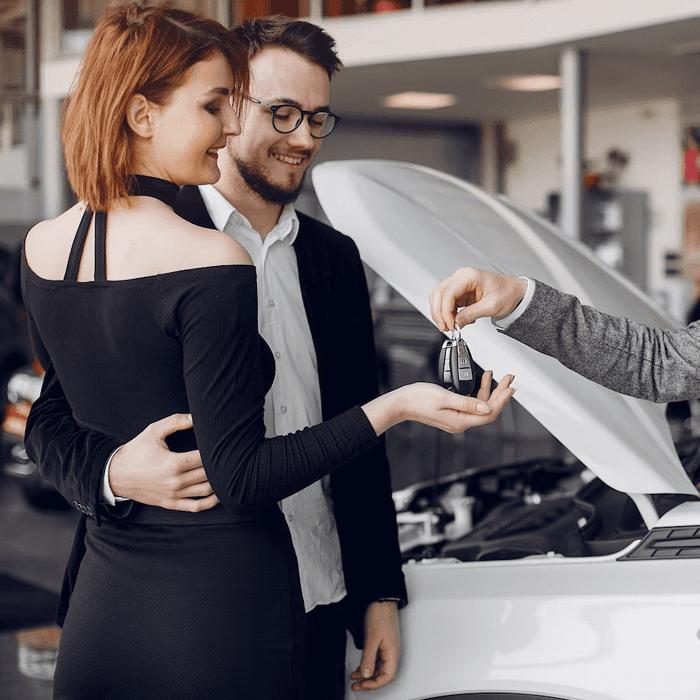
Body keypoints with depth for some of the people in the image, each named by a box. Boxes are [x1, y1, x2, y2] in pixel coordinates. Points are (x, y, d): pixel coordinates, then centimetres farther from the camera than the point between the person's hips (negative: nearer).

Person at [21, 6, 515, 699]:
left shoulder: (40, 248, 3)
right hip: (219, 617, -7)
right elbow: (242, 479, -18)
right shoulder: (212, 264, -20)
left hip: (97, 611, 7)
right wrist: (396, 405, -18)